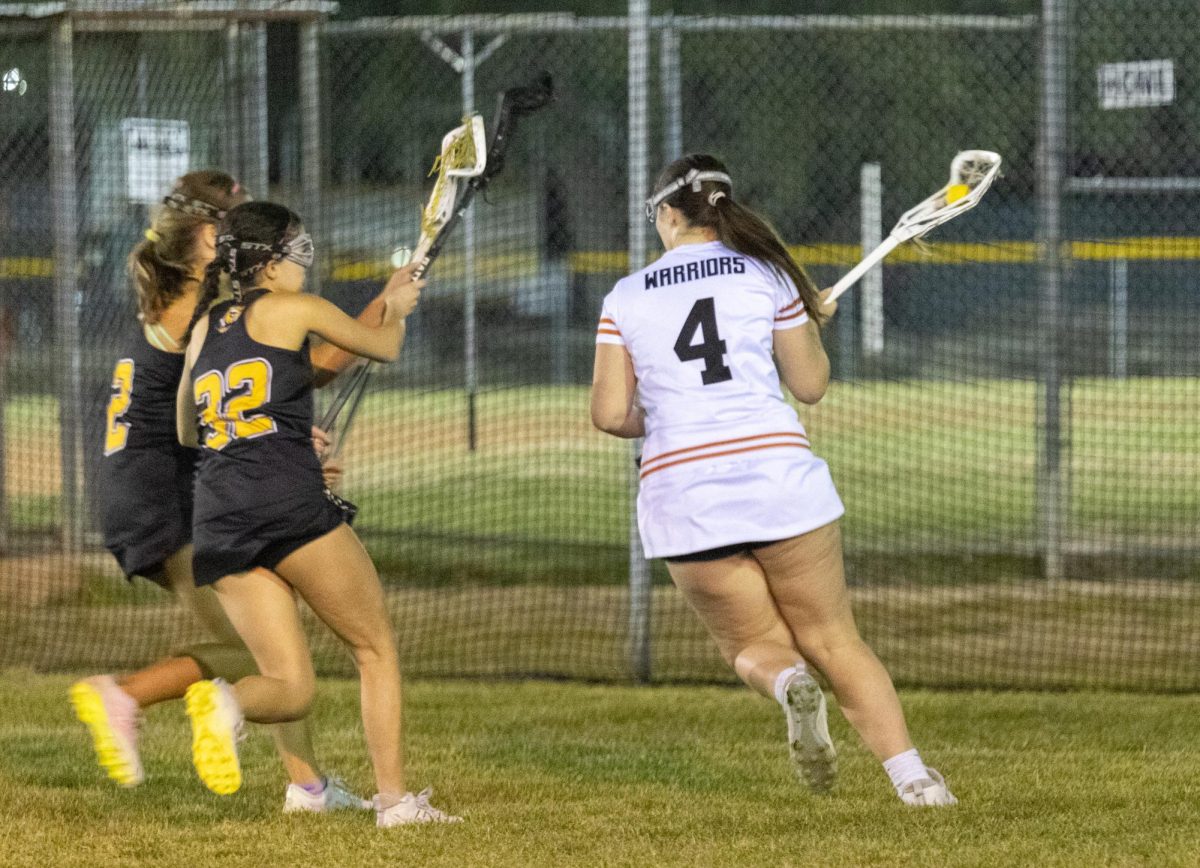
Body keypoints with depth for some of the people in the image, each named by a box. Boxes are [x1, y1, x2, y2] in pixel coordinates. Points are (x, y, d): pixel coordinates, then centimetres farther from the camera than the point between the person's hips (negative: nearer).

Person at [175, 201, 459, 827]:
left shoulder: (204, 328, 21)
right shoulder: (293, 310, 5)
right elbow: (385, 348, 19)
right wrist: (397, 306, 41)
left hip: (216, 519, 6)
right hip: (290, 504, -6)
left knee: (290, 687, 5)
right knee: (375, 650, 7)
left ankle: (223, 701, -27)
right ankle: (394, 798, -4)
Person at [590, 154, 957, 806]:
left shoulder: (625, 298, 7)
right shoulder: (766, 277, 6)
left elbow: (610, 414, 3)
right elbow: (811, 385, 13)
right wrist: (808, 318, 31)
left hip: (681, 496, 0)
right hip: (780, 477, 0)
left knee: (755, 644, 15)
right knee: (834, 641, 8)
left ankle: (788, 682, -22)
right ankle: (911, 776, -8)